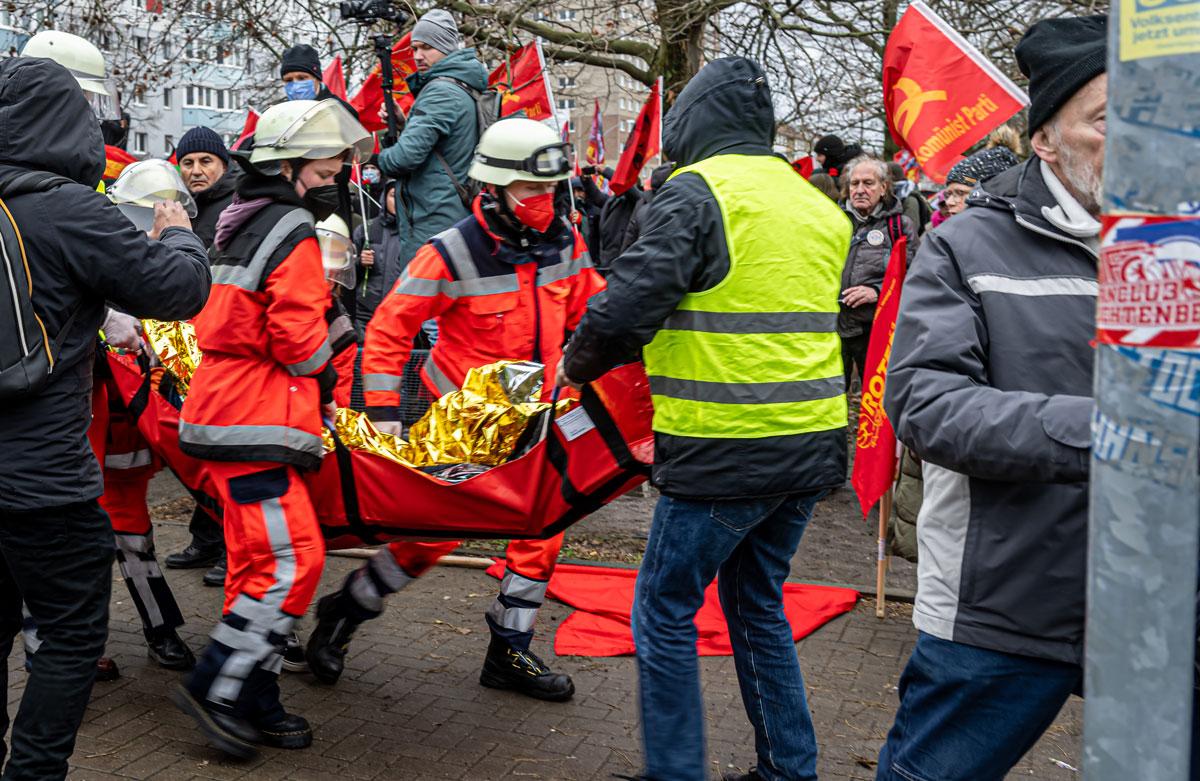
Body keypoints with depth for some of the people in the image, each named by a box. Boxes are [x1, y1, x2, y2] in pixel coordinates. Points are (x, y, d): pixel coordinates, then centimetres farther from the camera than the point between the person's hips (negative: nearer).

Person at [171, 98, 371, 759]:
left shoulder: (244, 226, 19)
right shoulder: (294, 236, -11)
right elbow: (299, 338, -18)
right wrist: (326, 383, 2)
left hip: (228, 412, 10)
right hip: (254, 424, -10)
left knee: (257, 563, 13)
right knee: (291, 560, -9)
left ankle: (252, 702, 18)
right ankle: (215, 687, -2)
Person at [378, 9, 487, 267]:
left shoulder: (441, 91, -14)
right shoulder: (464, 89, 17)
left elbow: (408, 155, -23)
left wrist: (381, 159, -2)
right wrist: (403, 122, 10)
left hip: (432, 226, -10)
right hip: (458, 217, 10)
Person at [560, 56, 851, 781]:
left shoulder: (698, 191, -9)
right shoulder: (816, 203, 15)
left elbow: (627, 305, -17)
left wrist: (579, 365, 3)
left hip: (726, 450, -8)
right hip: (811, 443, 8)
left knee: (666, 609, 5)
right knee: (758, 604, 21)